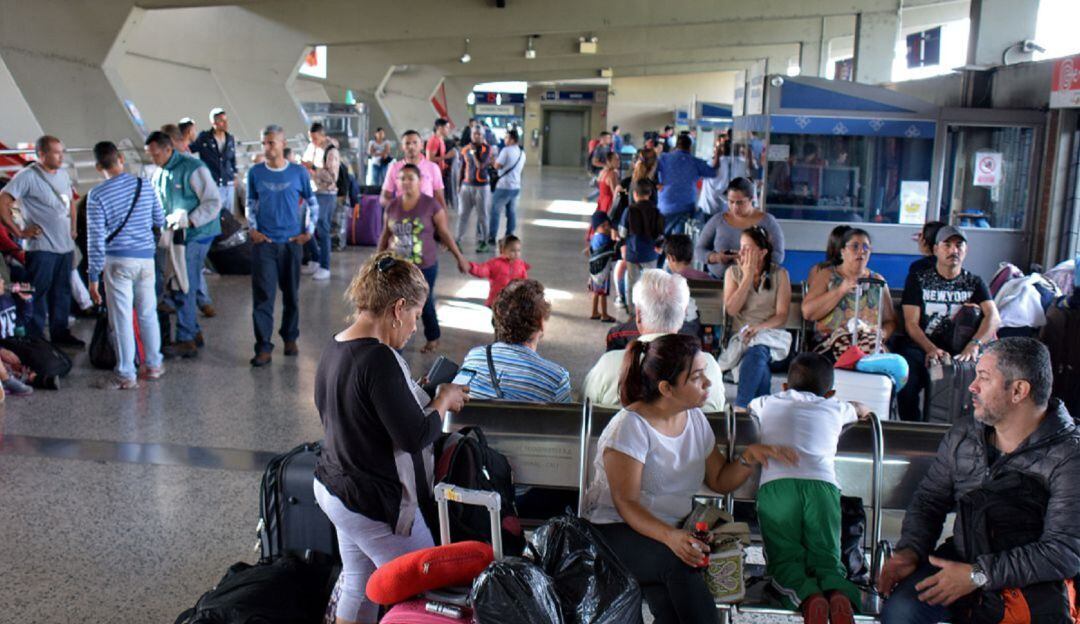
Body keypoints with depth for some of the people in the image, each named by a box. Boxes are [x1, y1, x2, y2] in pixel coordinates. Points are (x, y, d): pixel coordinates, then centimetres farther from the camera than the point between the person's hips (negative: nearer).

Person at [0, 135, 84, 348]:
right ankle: (35, 339, 7)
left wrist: (73, 228, 17)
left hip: (65, 245, 7)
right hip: (41, 248, -7)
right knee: (38, 294, -1)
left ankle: (60, 334, 22)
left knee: (62, 292, 12)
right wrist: (19, 232, -13)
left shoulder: (63, 174, 12)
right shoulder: (27, 176, -10)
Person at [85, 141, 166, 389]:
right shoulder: (144, 185, 2)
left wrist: (94, 276, -3)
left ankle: (126, 375, 8)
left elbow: (96, 238, -8)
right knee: (148, 313, 15)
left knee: (122, 318, 2)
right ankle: (153, 365, 25)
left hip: (118, 260, -4)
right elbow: (160, 221, 11)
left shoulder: (97, 195, -8)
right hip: (146, 257, 4)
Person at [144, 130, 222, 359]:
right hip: (175, 235, 8)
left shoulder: (193, 168, -13)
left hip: (195, 235, -8)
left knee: (184, 288, -7)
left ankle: (186, 341, 1)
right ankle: (194, 332, 23)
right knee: (177, 286, 11)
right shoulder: (159, 173, 12)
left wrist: (190, 221, -23)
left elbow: (213, 201, -16)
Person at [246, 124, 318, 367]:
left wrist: (308, 231, 2)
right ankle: (263, 347, -3)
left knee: (291, 294, 11)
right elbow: (250, 204, 13)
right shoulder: (255, 173, 3)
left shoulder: (299, 172, 0)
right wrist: (252, 229, 0)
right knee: (262, 295, -6)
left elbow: (312, 204, 10)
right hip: (264, 242, 0)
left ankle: (290, 338, 28)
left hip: (291, 242, 1)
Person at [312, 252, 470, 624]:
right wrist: (444, 401, -8)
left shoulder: (334, 348, 4)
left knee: (358, 587, 22)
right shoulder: (378, 359, -26)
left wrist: (428, 400, 10)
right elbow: (416, 437, -25)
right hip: (374, 505, -10)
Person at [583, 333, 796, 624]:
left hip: (676, 528, 5)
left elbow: (720, 481, 13)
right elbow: (625, 503, -20)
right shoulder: (630, 426, -16)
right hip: (618, 530, -5)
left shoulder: (695, 419, 6)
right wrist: (669, 536, -37)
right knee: (680, 563, -34)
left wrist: (748, 457, -8)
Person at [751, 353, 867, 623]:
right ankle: (838, 593, -28)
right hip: (823, 484, 1)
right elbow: (863, 410, 54)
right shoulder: (835, 408, 30)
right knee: (826, 558, 5)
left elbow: (749, 407, 56)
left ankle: (808, 596, -29)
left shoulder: (767, 403, 29)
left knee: (785, 558, 2)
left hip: (776, 485, 0)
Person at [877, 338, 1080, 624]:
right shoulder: (962, 435, 4)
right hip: (962, 561, 3)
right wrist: (910, 550, -7)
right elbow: (929, 500, 13)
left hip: (1033, 583, -3)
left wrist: (978, 575, -23)